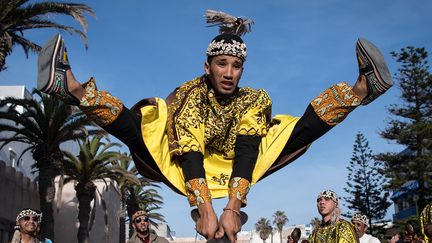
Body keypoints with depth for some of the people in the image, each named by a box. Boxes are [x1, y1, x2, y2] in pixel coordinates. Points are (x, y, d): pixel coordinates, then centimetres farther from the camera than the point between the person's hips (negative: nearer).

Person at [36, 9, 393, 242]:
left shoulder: (253, 99, -9)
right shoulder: (190, 95, -14)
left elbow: (246, 151, -23)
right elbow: (189, 152, -27)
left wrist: (233, 207, -38)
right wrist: (206, 209, -42)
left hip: (233, 172, 1)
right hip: (183, 171, -1)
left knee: (302, 128, -11)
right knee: (132, 124, -26)